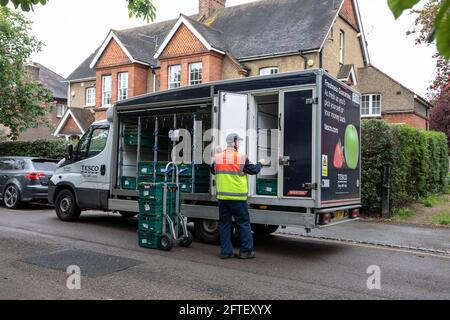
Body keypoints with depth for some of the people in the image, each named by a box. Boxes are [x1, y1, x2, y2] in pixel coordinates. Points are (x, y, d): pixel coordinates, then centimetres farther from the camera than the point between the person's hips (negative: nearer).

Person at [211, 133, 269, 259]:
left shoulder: (218, 157, 3)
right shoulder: (241, 158, -10)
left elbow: (213, 171, 18)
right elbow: (253, 170, -2)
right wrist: (261, 163, 18)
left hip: (222, 197, 5)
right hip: (237, 197, -5)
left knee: (224, 223, 11)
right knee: (243, 223, 6)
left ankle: (226, 251, 14)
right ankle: (246, 250, 10)